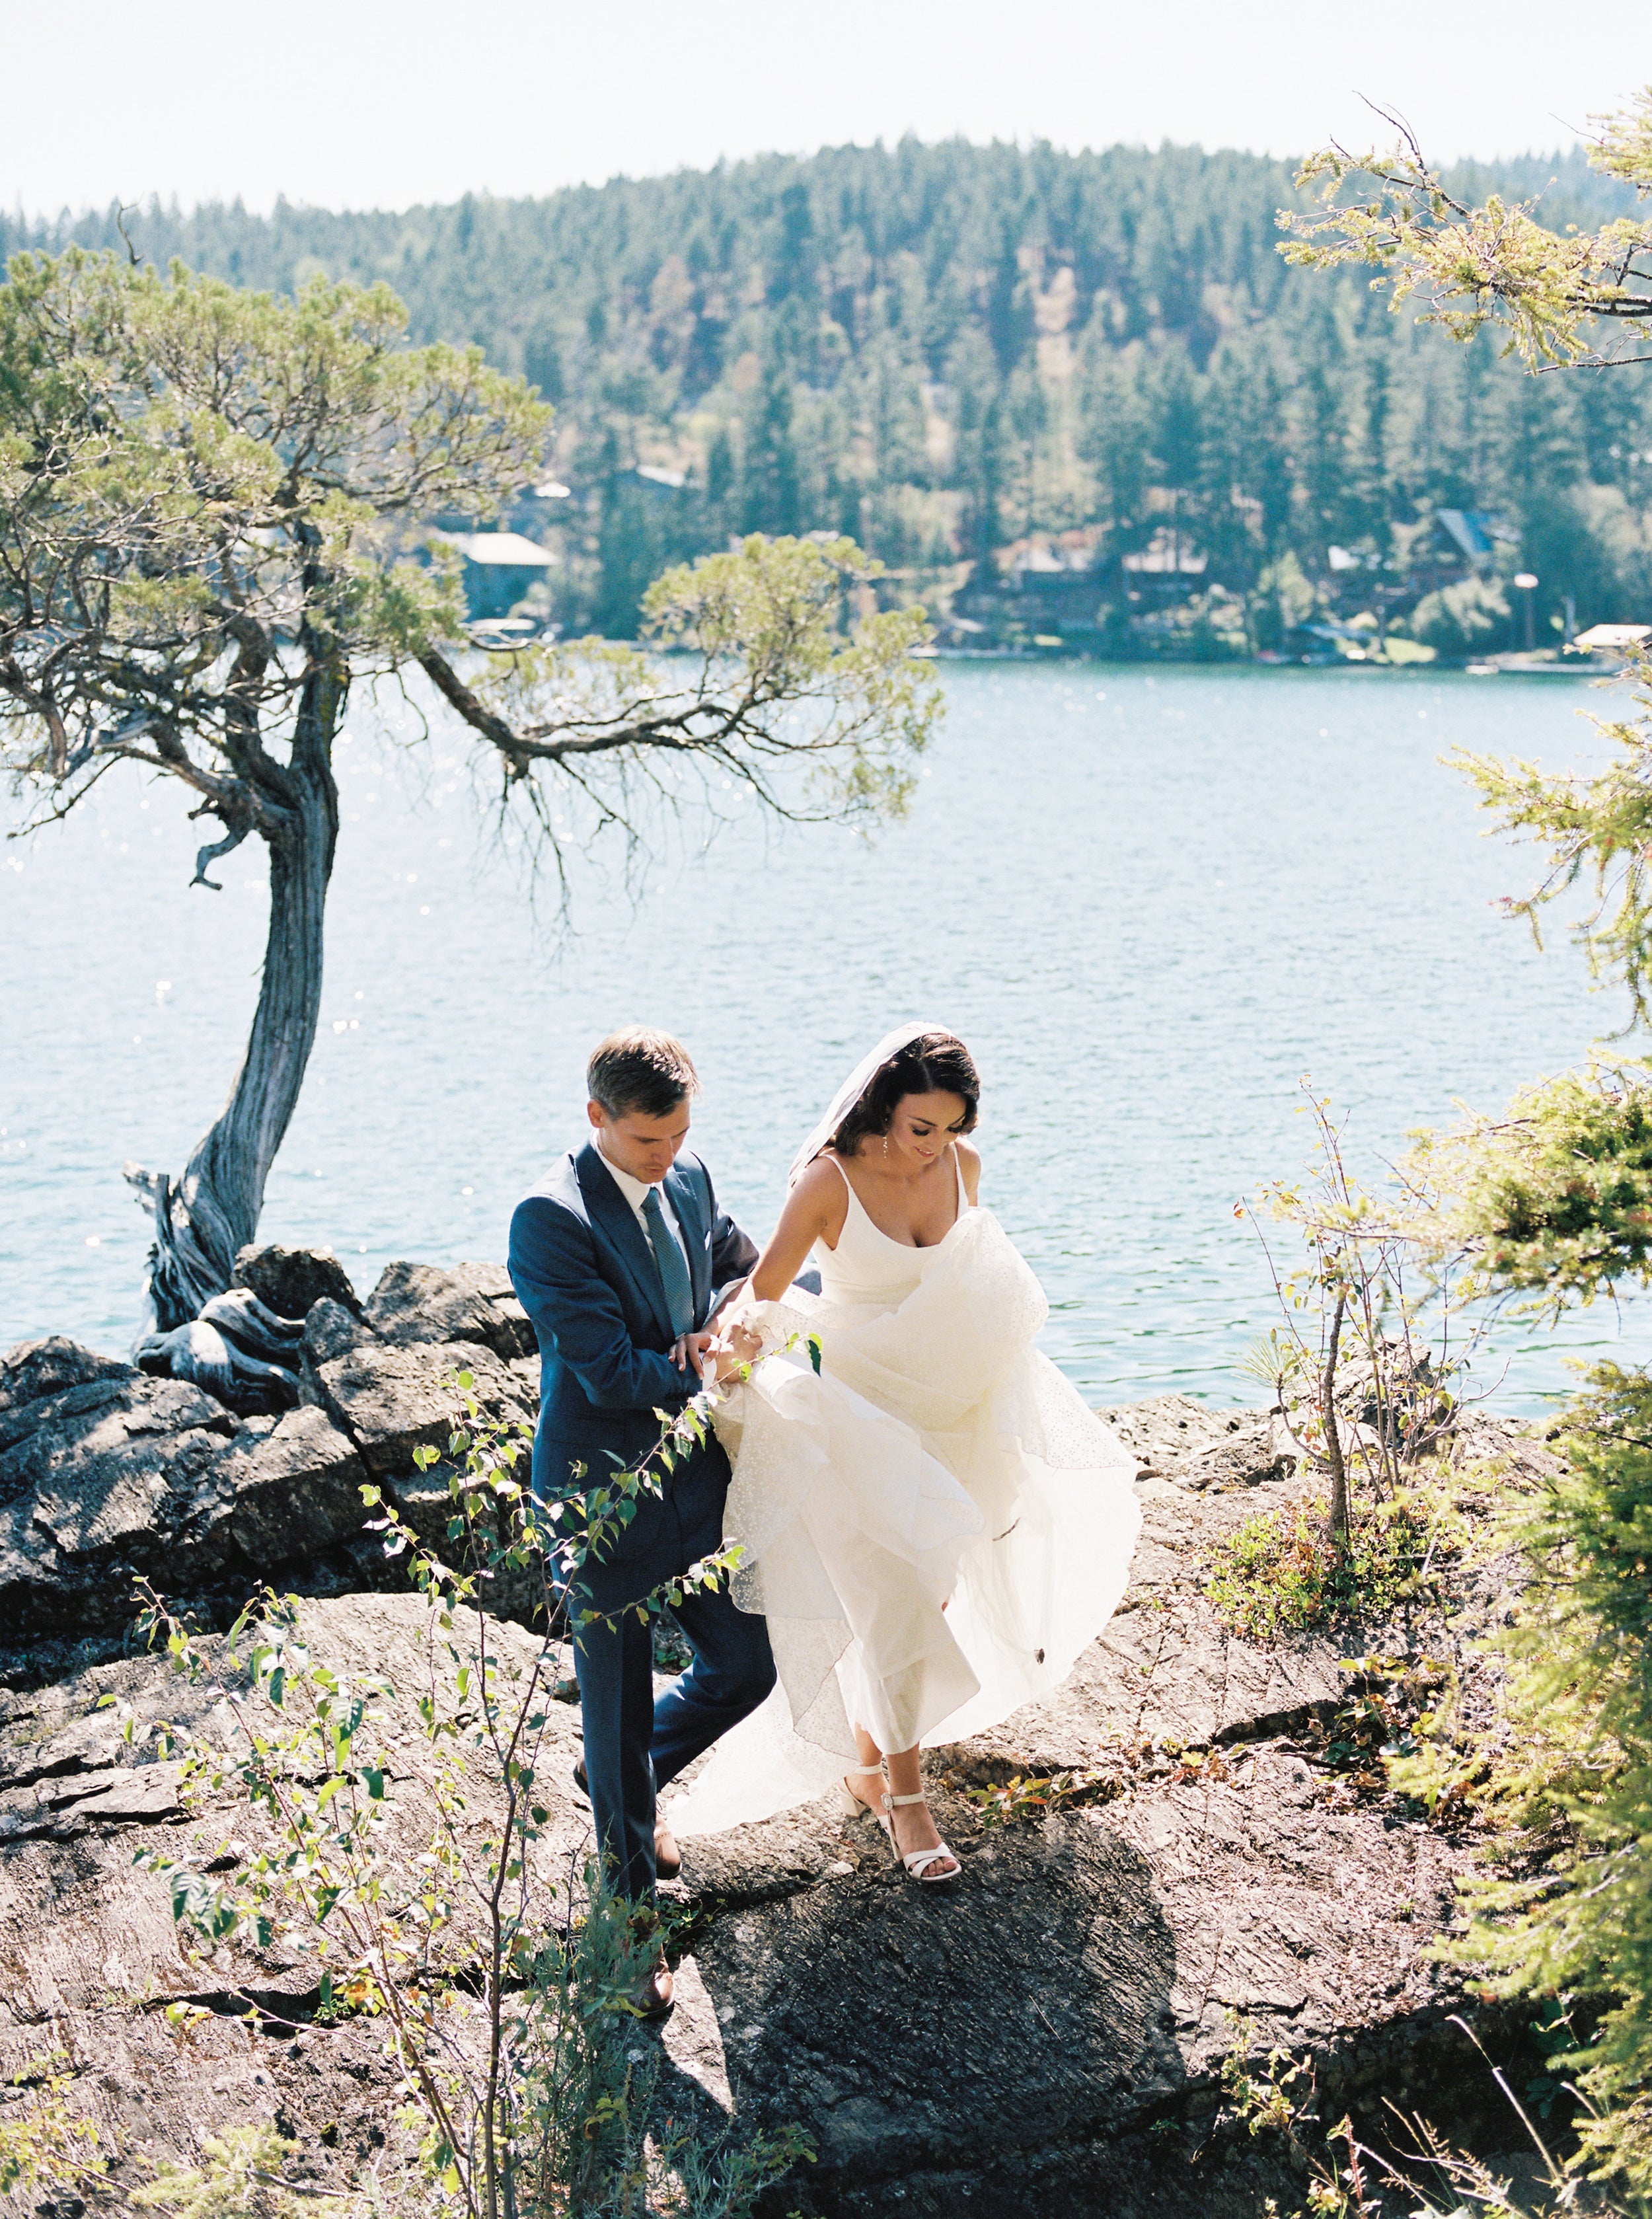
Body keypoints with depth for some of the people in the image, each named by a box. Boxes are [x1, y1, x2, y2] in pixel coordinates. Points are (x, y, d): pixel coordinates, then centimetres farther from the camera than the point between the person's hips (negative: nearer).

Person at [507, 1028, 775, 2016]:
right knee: (619, 1710, 7)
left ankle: (628, 1781, 44)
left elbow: (746, 1264, 16)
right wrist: (709, 1364, -11)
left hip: (697, 1479, 7)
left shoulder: (688, 1178, 1)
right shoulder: (552, 1219, -21)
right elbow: (611, 1374, -24)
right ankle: (634, 1914, 26)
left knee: (746, 1668, 16)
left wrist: (723, 1321, -7)